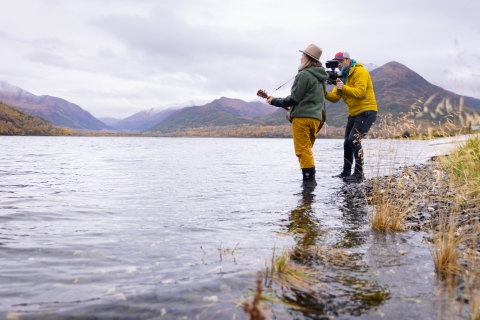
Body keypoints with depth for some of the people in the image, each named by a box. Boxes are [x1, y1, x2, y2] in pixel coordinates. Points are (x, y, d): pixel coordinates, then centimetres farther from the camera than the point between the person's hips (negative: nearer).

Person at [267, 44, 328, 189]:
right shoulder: (320, 77, 16)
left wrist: (274, 101, 0)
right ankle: (311, 179, 14)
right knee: (307, 149, 15)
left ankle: (308, 180, -5)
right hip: (316, 117, 9)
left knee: (303, 150, -4)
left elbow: (294, 99, -12)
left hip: (302, 117, -8)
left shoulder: (304, 75, -10)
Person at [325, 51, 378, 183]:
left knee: (354, 140, -18)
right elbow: (335, 98, 2)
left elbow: (360, 92, -26)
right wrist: (325, 93, -18)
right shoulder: (342, 77, 10)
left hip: (366, 111, -9)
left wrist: (344, 88, -39)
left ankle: (359, 173, -11)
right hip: (353, 113, 9)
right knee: (347, 142, 11)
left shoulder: (360, 72, -13)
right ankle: (346, 172, 22)